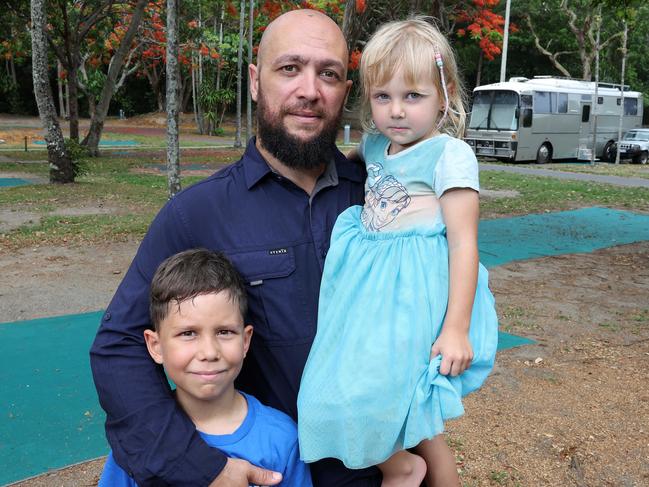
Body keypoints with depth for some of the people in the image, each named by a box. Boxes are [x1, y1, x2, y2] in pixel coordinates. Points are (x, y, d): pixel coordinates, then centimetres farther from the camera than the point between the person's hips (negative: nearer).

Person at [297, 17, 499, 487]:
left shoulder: (450, 154, -12)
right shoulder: (375, 146, 8)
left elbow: (464, 242, -15)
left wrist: (456, 328, -19)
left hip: (416, 294, -7)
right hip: (374, 289, 7)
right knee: (412, 413, 15)